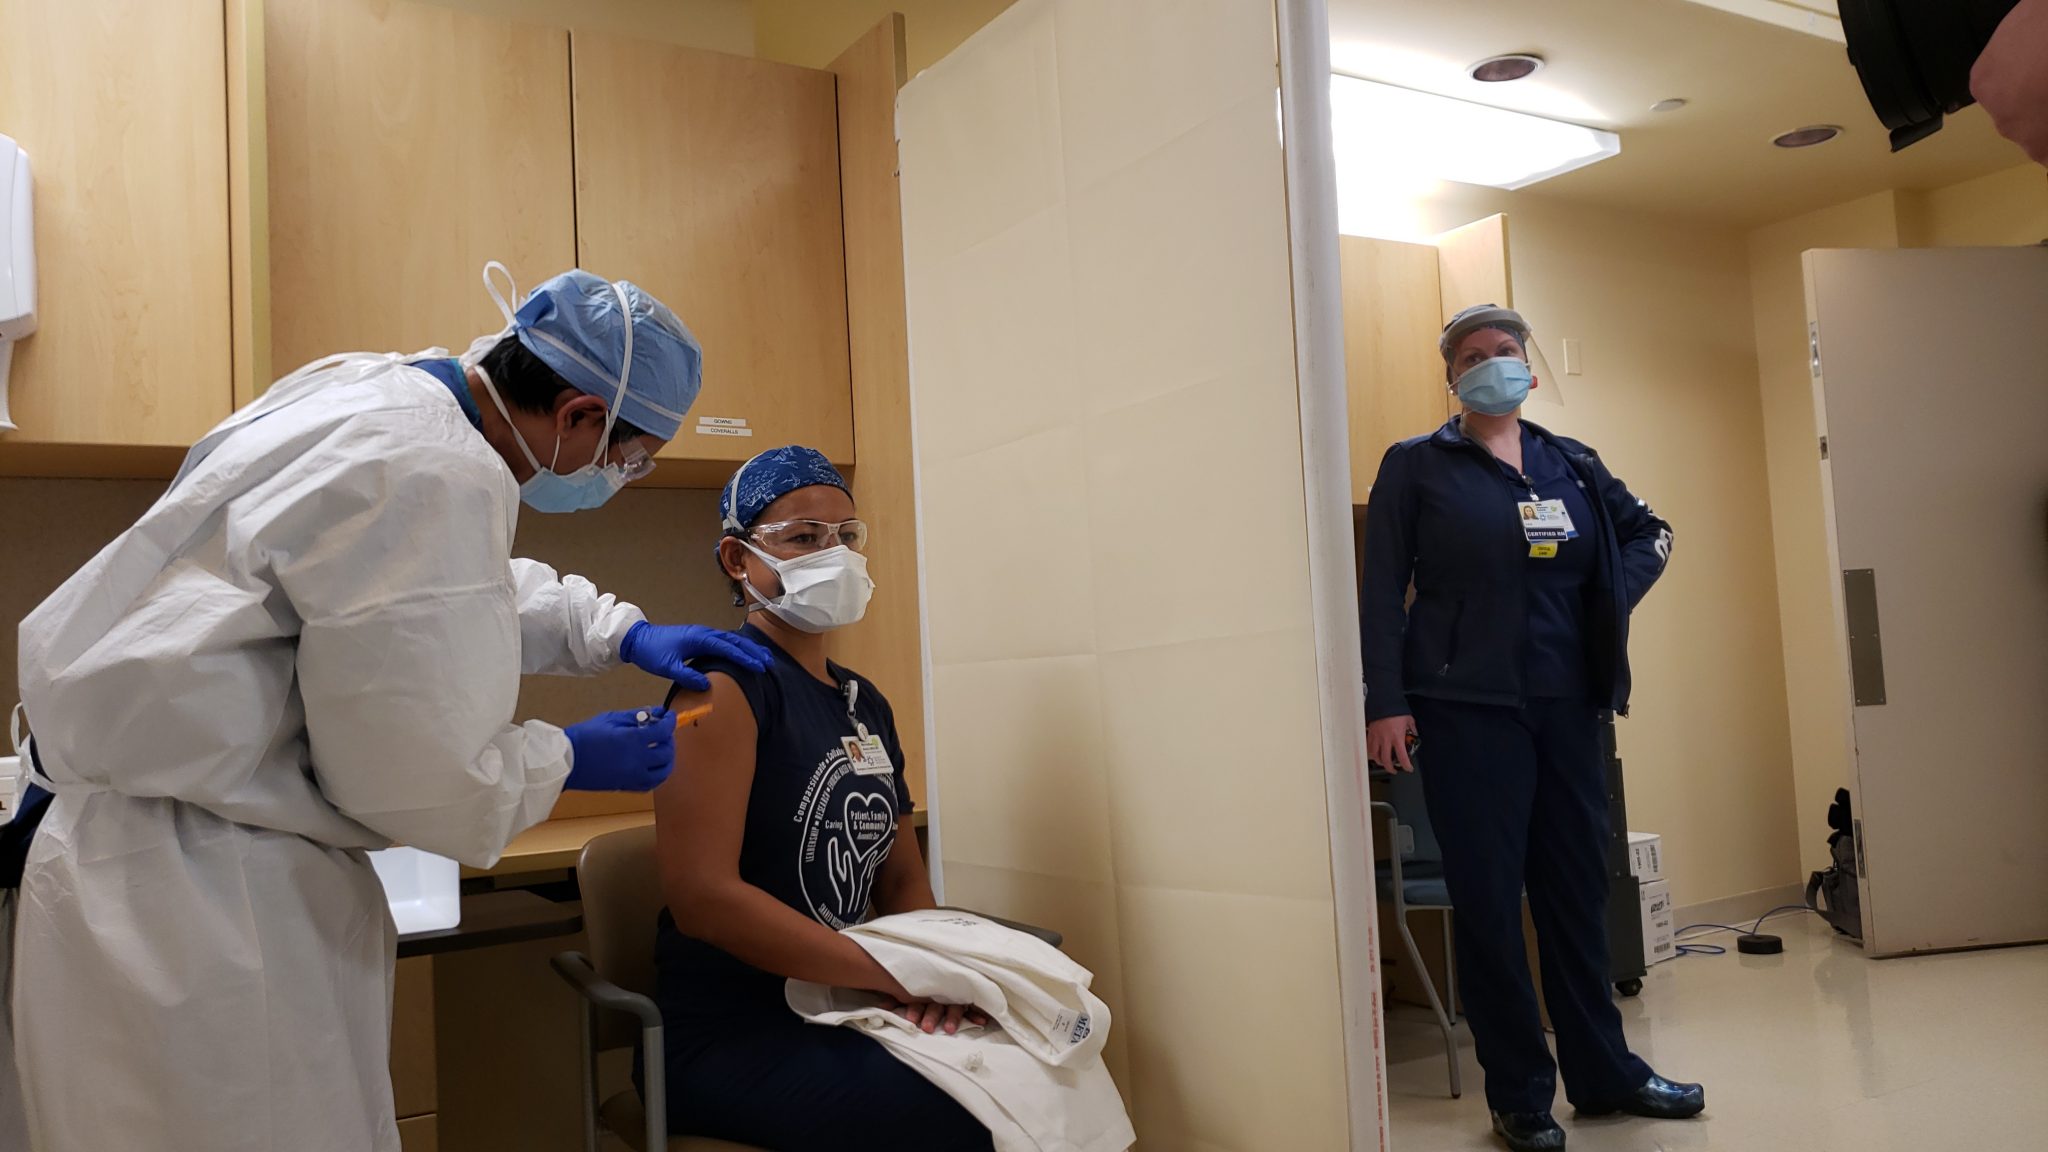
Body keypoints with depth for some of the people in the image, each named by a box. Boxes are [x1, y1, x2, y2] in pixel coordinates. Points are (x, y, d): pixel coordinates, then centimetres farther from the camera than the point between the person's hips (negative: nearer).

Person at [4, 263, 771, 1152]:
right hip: (192, 896, -9)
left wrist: (622, 632, 19)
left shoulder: (376, 389, 3)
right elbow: (414, 774, -20)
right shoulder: (434, 476, -25)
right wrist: (569, 761, -3)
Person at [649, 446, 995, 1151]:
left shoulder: (867, 704, 14)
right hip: (728, 1040, -7)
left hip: (833, 1021, 7)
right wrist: (899, 975, -20)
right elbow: (701, 895, -19)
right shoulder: (725, 685, -10)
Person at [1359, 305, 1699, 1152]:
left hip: (1569, 708, 4)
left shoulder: (1571, 464, 12)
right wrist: (1386, 704, -12)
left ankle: (1604, 1072, 26)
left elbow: (1650, 532, 25)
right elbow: (1383, 594, -5)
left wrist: (1616, 598, 7)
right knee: (1489, 900, 1)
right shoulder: (1416, 466, 0)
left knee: (1578, 889, 11)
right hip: (1467, 711, -4)